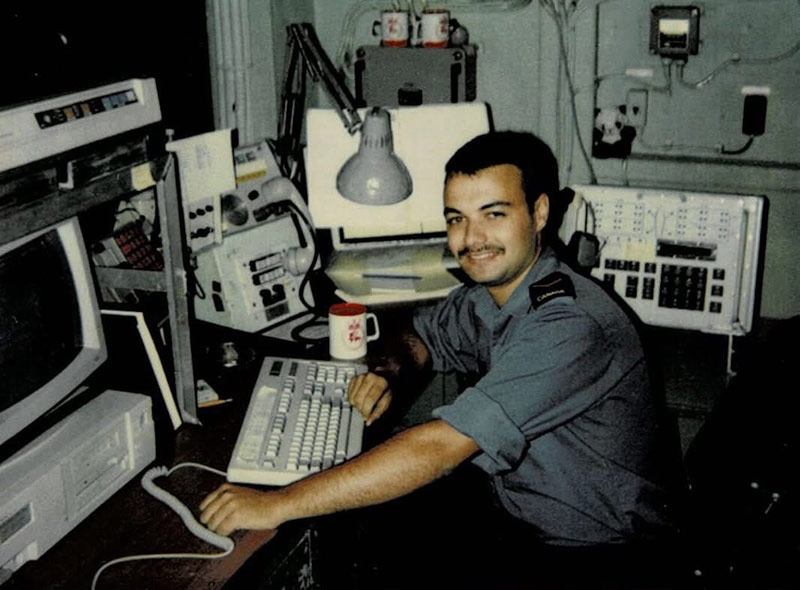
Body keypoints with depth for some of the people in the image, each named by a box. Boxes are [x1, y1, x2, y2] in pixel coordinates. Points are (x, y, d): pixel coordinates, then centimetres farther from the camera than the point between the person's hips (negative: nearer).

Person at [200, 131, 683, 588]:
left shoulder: (570, 325, -29)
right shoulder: (483, 297, -2)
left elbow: (441, 447, -34)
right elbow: (423, 333, 20)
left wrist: (277, 505, -33)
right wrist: (391, 371, -4)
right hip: (516, 515, 7)